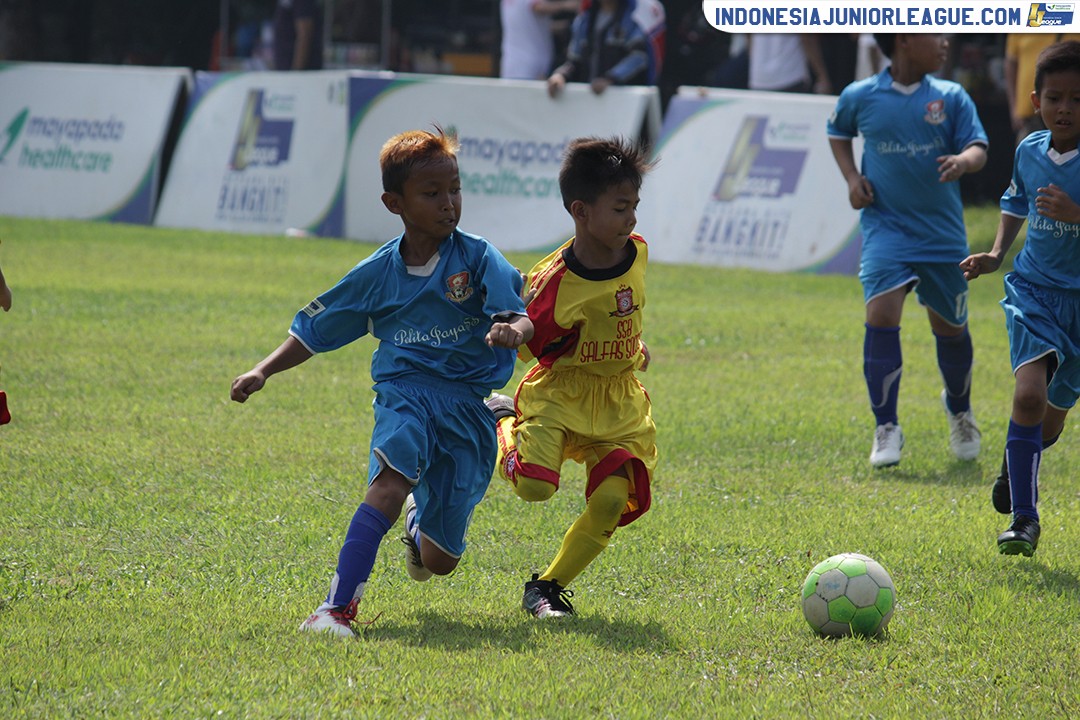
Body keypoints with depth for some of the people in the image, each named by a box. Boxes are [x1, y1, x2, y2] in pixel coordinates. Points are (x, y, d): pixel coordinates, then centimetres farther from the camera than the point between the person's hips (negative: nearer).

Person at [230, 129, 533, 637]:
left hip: (468, 405, 0)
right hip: (405, 390, 0)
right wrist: (263, 371, 1)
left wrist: (512, 329, -40)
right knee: (394, 475, -35)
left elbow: (519, 317, -16)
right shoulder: (378, 273, 3)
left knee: (439, 560, 7)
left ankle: (419, 526, 48)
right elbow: (314, 331, 12)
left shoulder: (479, 260, -3)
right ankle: (338, 606, -41)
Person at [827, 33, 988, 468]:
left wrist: (962, 161, -30)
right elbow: (838, 133, 18)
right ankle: (886, 429, -10)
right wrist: (851, 178, 3)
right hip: (885, 225, -2)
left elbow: (978, 149, -7)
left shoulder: (951, 98, -1)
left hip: (942, 232, 2)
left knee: (950, 327, 11)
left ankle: (960, 410, 40)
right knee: (881, 315, -19)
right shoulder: (860, 97, -1)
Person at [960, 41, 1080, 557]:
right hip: (1034, 290, 1)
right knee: (1029, 393, -20)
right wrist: (996, 254, 11)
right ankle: (1024, 518, -14)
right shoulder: (1028, 152, 2)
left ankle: (1015, 464, 47)